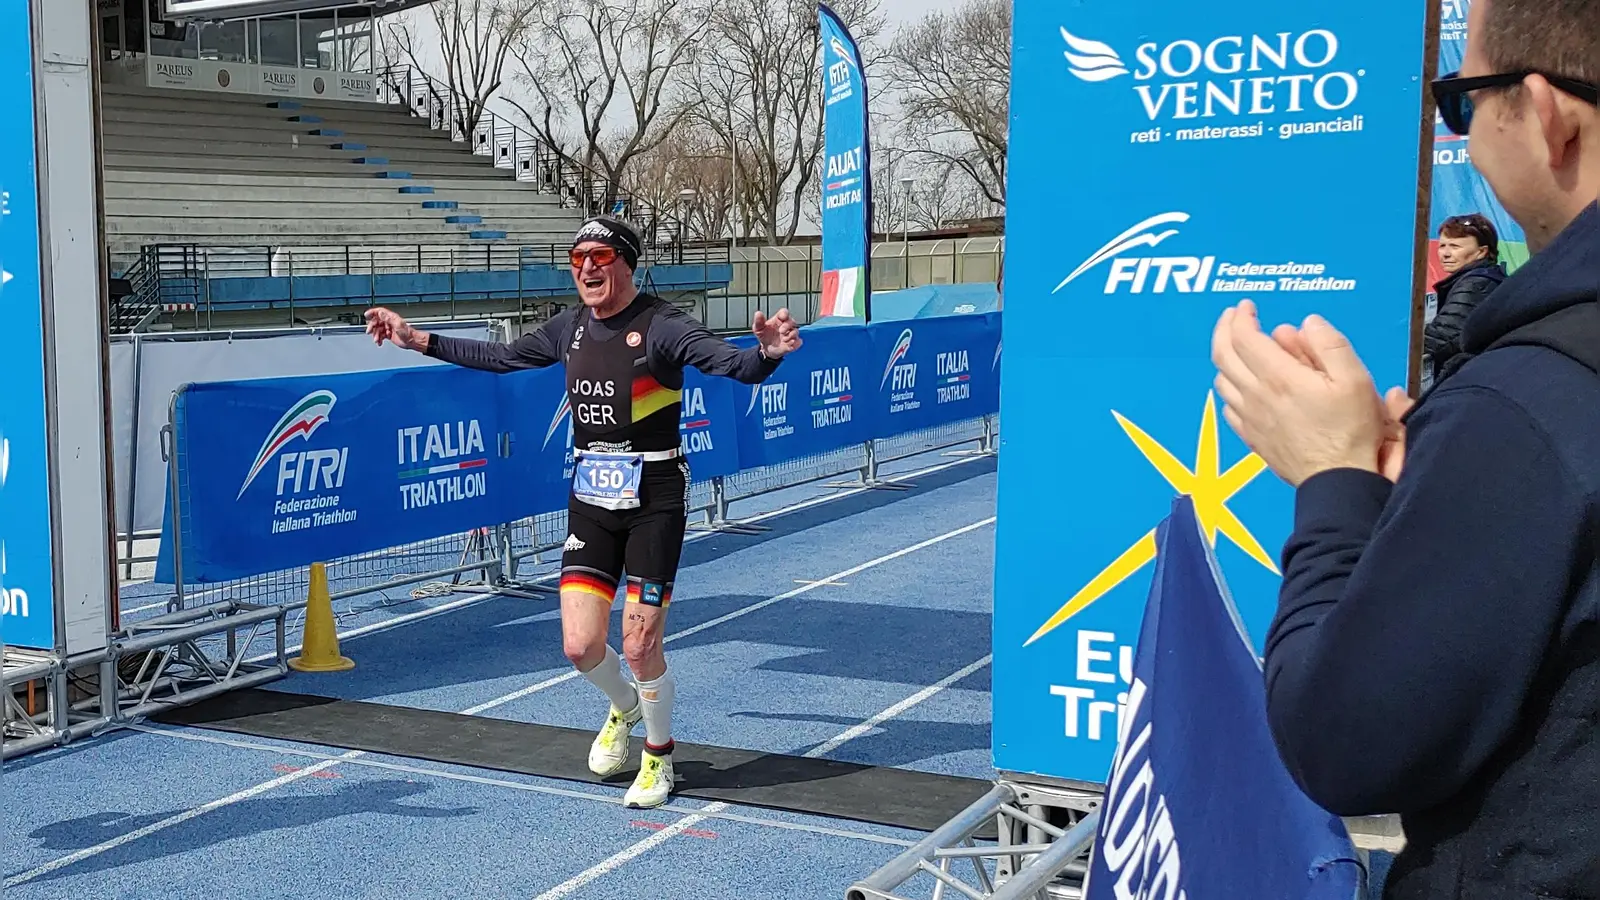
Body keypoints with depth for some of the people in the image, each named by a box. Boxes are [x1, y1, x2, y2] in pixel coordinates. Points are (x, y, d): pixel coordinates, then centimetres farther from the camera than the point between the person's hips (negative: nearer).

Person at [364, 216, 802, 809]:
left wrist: (767, 354, -49)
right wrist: (419, 340, 20)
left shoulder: (661, 325, -13)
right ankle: (623, 709, 35)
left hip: (654, 502, -5)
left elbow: (736, 366, -25)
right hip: (590, 499, 5)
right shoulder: (572, 329, 6)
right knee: (581, 645, 0)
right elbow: (500, 357, 21)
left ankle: (658, 758, 23)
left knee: (639, 647, -4)